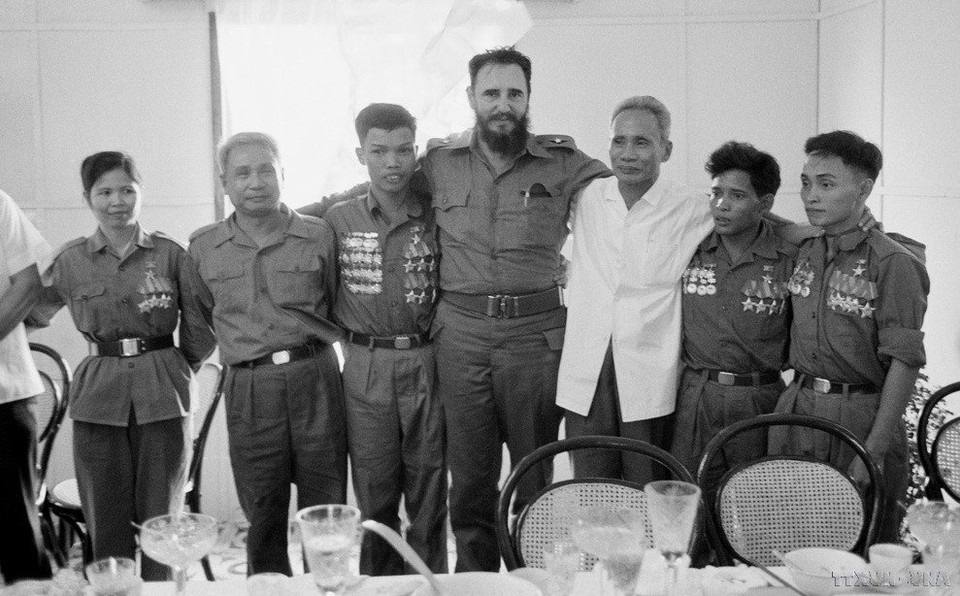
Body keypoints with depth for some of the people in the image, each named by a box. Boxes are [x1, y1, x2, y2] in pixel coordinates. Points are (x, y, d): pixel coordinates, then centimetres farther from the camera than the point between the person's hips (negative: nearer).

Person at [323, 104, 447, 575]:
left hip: (425, 364, 0)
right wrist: (348, 337, 6)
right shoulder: (338, 221, 2)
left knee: (429, 491, 6)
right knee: (374, 492, 7)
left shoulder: (436, 218, 2)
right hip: (365, 370, 0)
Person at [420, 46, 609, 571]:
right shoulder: (437, 161, 6)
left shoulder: (562, 162, 1)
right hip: (461, 332, 1)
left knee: (537, 476, 9)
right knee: (469, 478, 9)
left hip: (537, 333, -1)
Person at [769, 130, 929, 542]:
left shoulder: (892, 264, -11)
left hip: (860, 417, -5)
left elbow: (904, 361, -15)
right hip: (796, 412, 6)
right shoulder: (803, 253, 9)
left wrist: (875, 450, -18)